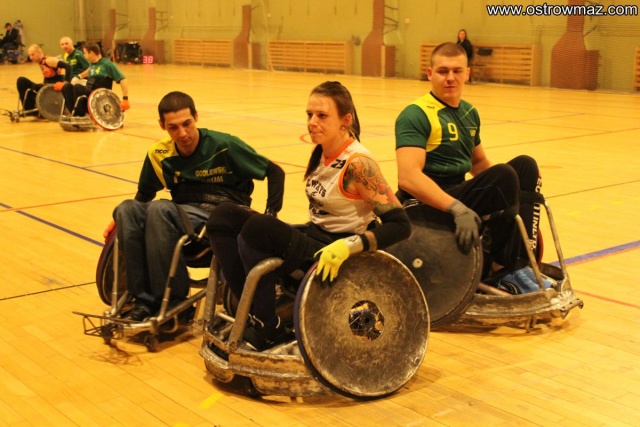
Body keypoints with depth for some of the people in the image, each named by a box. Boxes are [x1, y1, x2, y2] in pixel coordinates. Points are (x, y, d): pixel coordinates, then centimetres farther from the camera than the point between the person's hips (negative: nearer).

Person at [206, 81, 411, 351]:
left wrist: (349, 246, -31)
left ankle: (268, 330, -11)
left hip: (333, 259, -8)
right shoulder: (321, 152, 6)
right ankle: (253, 313, -7)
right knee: (224, 217, -4)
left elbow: (400, 225, -22)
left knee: (258, 227, -28)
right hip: (311, 238, 9)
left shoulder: (358, 164, -18)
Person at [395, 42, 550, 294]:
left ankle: (520, 262, -15)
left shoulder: (470, 113, 14)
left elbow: (478, 162, 27)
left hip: (460, 194, 9)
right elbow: (408, 177, -26)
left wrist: (524, 190, 13)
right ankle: (503, 267, -12)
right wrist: (456, 208, -37)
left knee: (525, 166, -5)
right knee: (504, 176, -25)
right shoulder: (416, 115, -13)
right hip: (427, 206, -8)